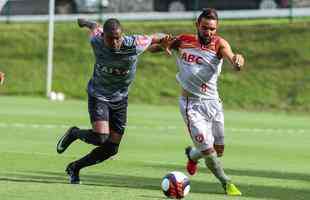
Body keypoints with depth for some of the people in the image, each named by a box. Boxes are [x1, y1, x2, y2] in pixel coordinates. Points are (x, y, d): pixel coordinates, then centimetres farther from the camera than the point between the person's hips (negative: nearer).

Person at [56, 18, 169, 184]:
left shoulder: (135, 45, -23)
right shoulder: (96, 40, -20)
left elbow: (157, 38, -3)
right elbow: (95, 27, 6)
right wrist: (85, 22, 24)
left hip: (120, 99, 2)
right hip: (98, 94, -2)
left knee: (111, 149, 2)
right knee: (100, 137, -24)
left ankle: (75, 168, 23)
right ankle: (74, 133, 9)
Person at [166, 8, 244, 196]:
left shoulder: (219, 43, -8)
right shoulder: (183, 41, -4)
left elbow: (229, 54, -30)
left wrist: (237, 60, -54)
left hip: (213, 102, 2)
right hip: (191, 104, -2)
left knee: (219, 150, 11)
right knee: (208, 150, -10)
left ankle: (192, 154, 43)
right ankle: (226, 182, 14)